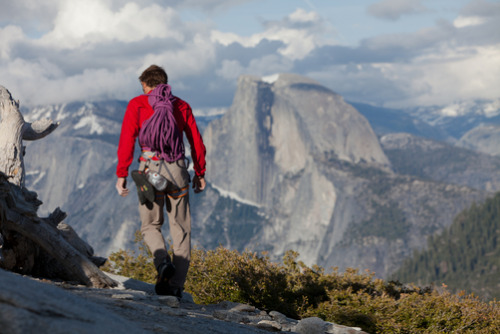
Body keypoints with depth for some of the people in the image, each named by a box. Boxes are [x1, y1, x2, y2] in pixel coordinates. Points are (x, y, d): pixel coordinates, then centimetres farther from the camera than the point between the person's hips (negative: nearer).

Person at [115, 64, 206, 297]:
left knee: (150, 225, 16)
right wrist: (200, 173, 17)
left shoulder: (137, 105, 5)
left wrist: (121, 175, -3)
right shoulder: (182, 106, 12)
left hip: (150, 170, -1)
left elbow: (126, 141, -4)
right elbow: (197, 142, 9)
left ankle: (163, 262, -12)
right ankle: (176, 285, 4)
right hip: (177, 170, 2)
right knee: (181, 229, 9)